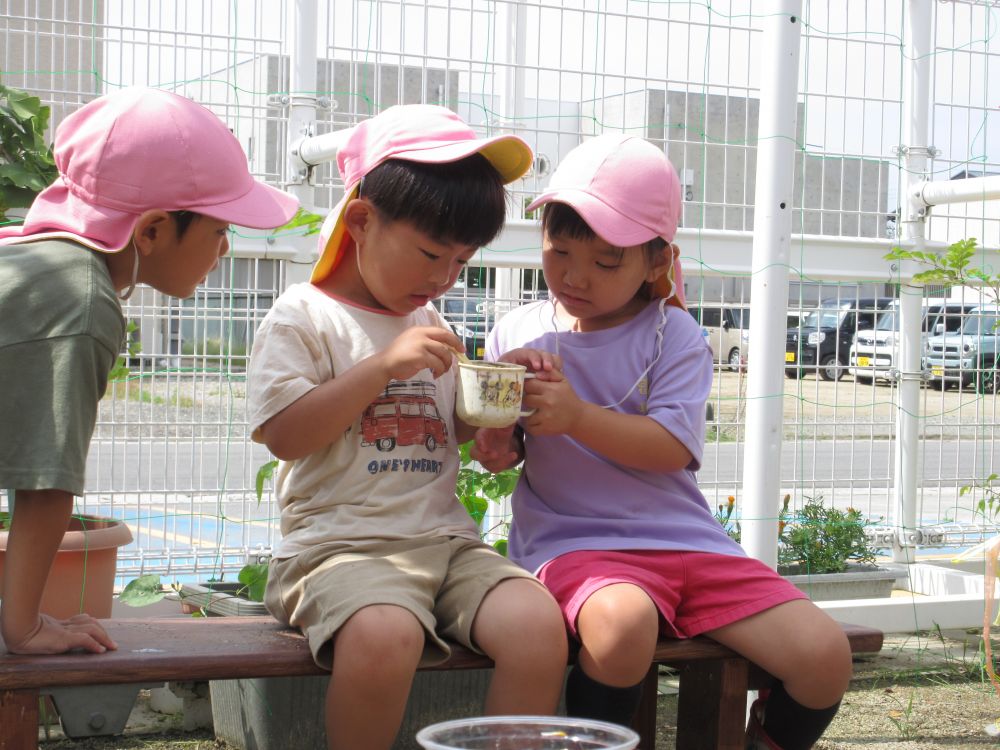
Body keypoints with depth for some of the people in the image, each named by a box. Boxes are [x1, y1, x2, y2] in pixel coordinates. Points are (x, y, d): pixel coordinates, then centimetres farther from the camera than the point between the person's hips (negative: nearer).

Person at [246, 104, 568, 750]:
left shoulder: (432, 328, 21)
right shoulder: (304, 317, 2)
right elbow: (284, 434, -10)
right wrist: (383, 367, -14)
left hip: (446, 539, 6)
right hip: (342, 544, -5)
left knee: (539, 623, -22)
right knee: (385, 636, -36)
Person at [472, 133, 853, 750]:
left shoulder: (675, 335, 4)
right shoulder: (518, 334, 9)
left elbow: (674, 446, -10)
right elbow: (499, 456, 9)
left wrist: (576, 416, -22)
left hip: (687, 538, 2)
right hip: (576, 539, -2)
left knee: (825, 655, -13)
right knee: (622, 620, -39)